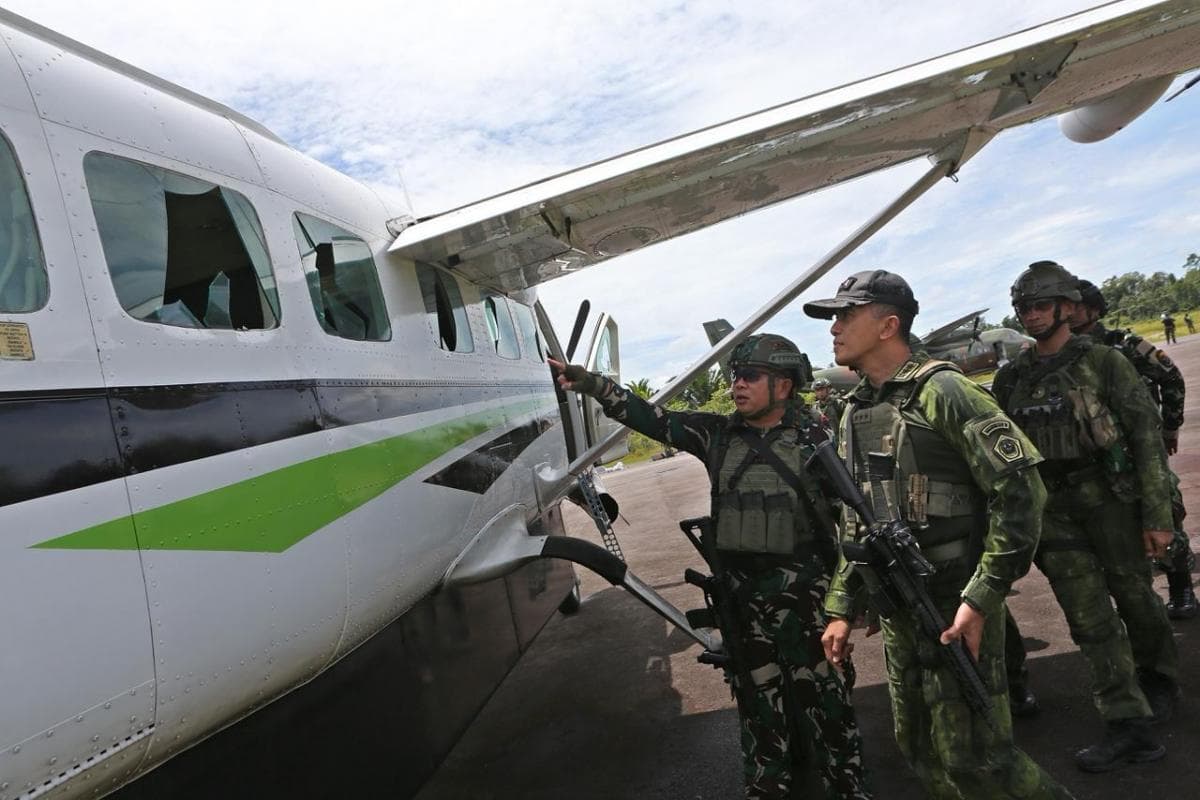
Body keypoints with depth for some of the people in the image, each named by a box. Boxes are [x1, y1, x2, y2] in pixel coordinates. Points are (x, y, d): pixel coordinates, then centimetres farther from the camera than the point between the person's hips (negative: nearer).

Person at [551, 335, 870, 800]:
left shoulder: (813, 439, -5)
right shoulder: (717, 435, 2)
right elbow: (652, 418, -4)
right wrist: (590, 383, -13)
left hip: (804, 591, -3)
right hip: (738, 595, 3)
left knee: (825, 698, 7)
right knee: (760, 699, 15)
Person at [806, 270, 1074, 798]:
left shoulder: (940, 390, -13)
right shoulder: (854, 413, 11)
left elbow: (1019, 487, -18)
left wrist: (982, 596, -21)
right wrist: (841, 608, 13)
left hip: (956, 601, -8)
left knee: (972, 757, -3)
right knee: (920, 750, 16)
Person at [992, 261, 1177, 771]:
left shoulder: (1104, 362, -4)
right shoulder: (1010, 379, 6)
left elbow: (1146, 437, -6)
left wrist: (1157, 514, -11)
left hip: (1110, 500, -2)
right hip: (1051, 511, 3)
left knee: (1136, 600, 14)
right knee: (1090, 619, 2)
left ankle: (1158, 679, 42)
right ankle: (1128, 727, 9)